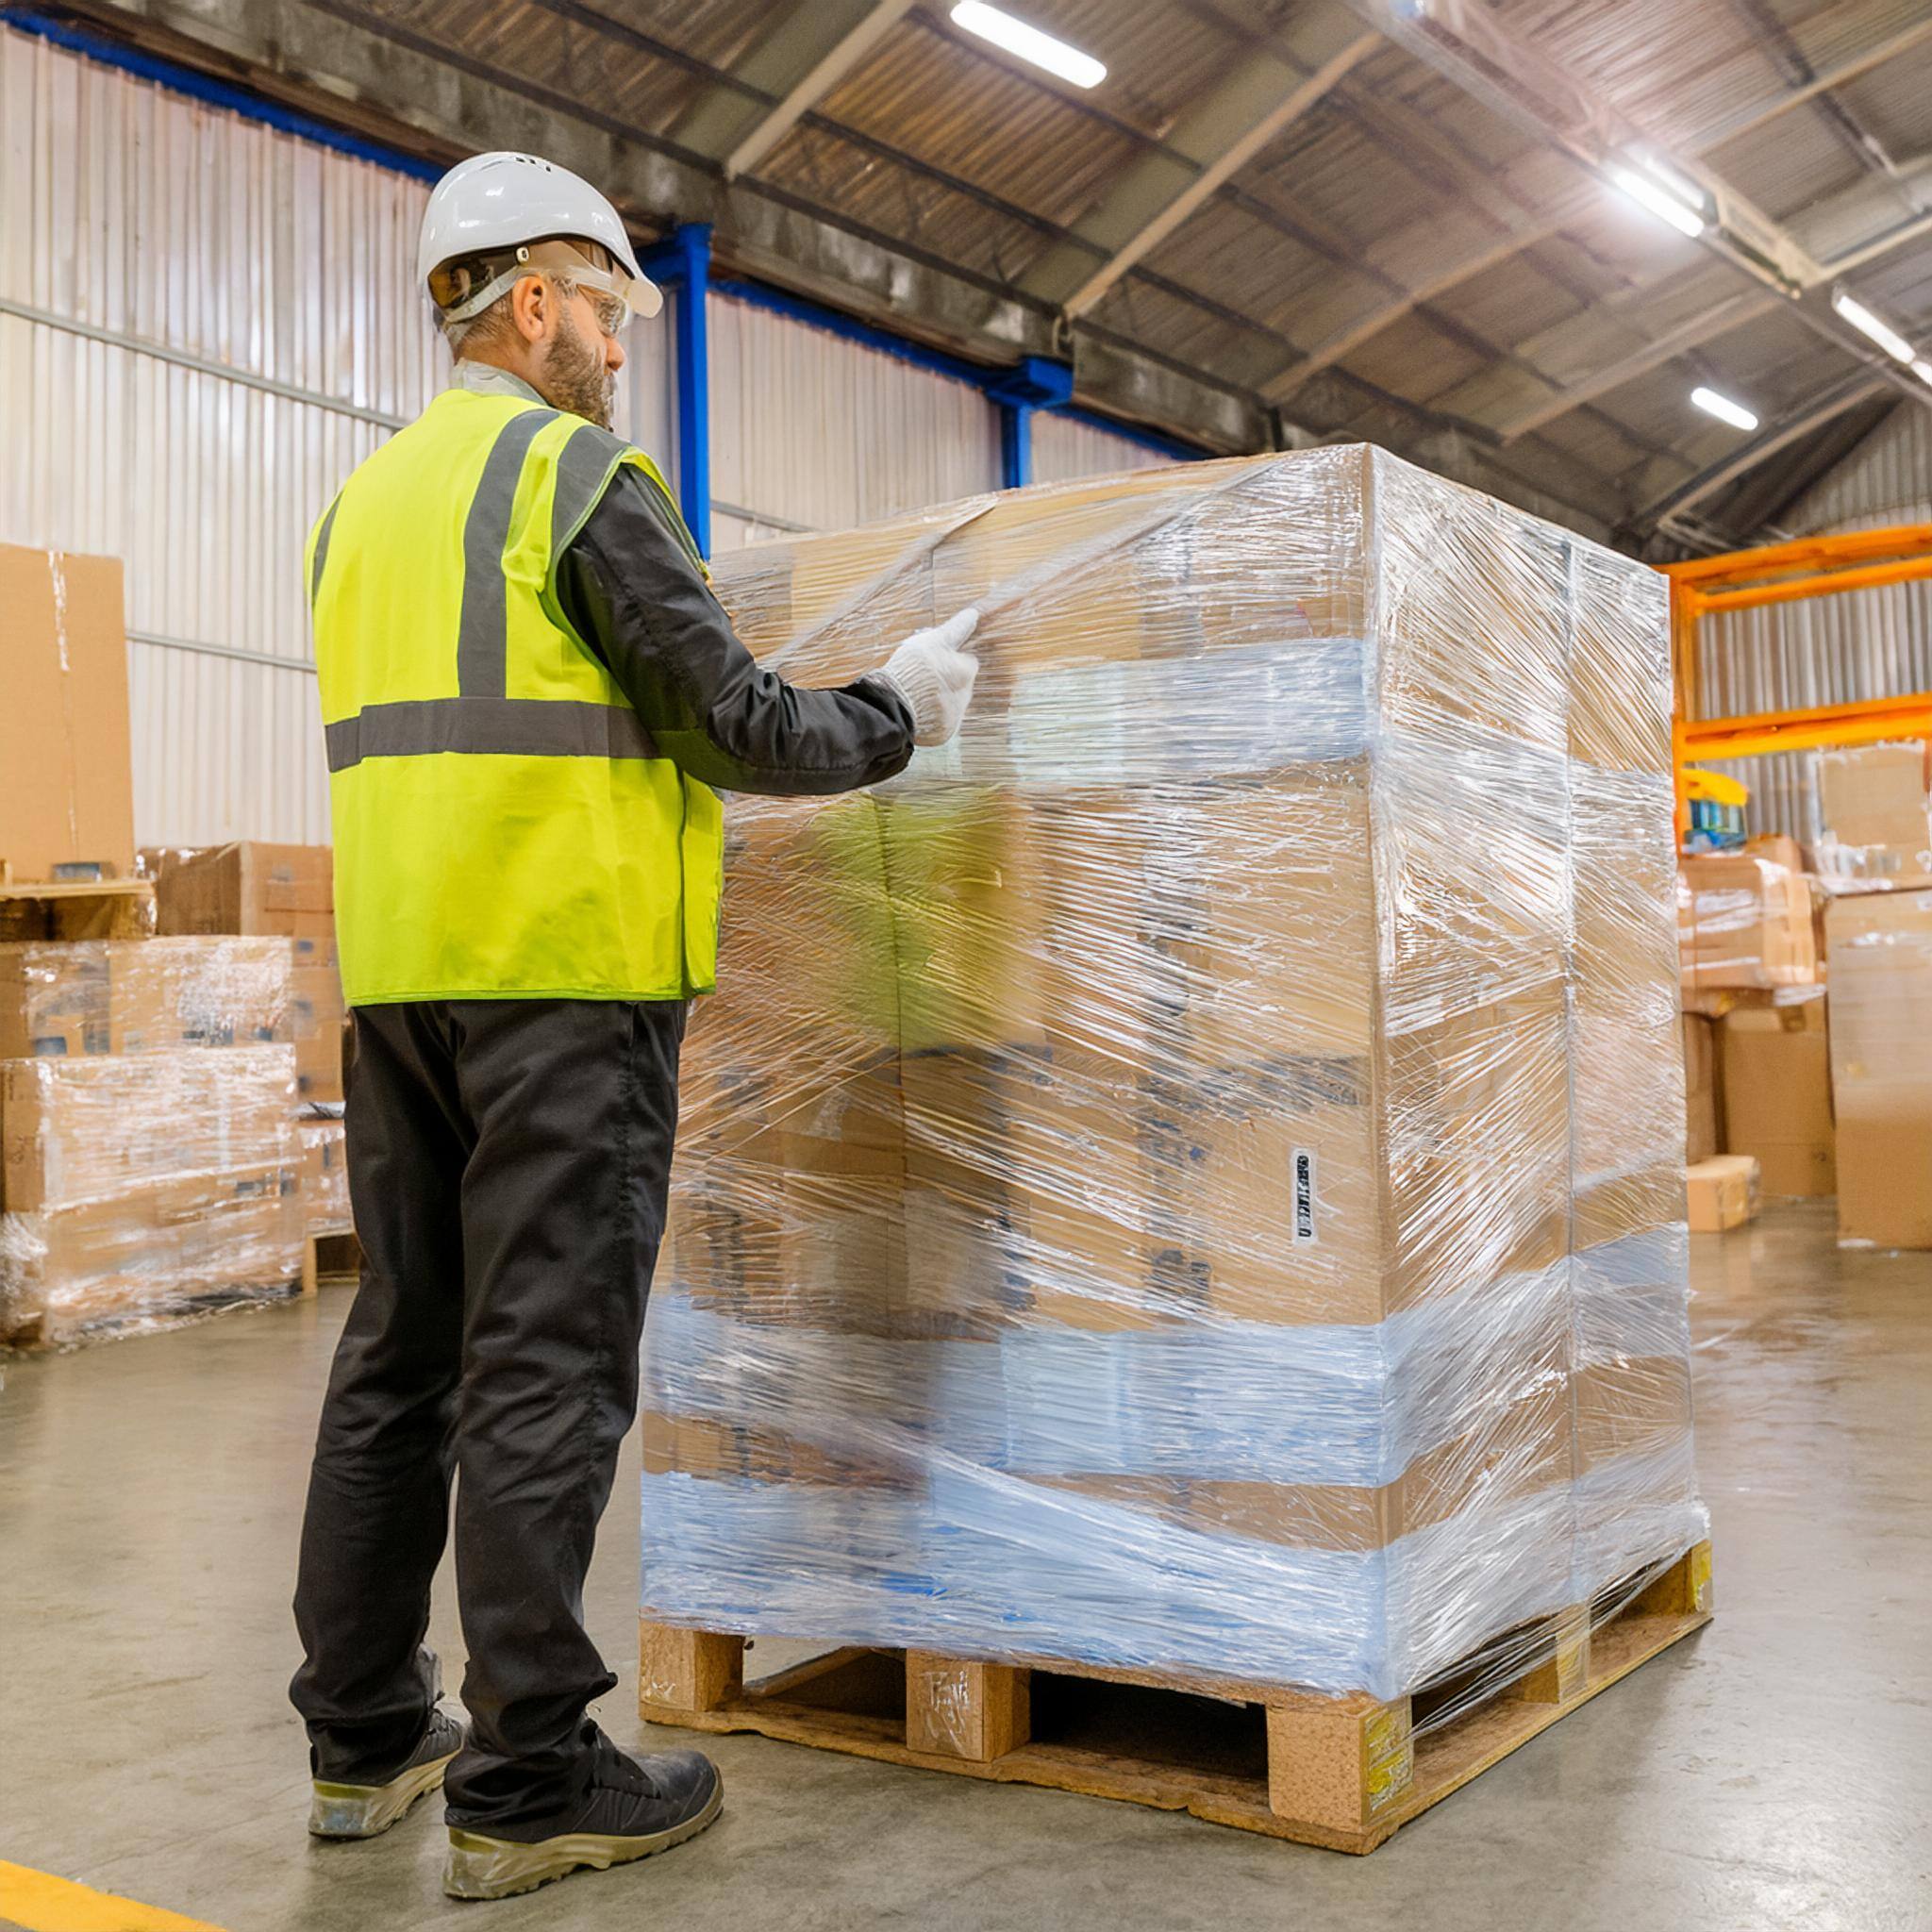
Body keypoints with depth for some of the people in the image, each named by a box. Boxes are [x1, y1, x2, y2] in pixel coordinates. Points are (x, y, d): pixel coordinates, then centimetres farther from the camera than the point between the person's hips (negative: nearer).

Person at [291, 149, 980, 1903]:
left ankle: (365, 1732, 22)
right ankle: (527, 1787, 3)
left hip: (397, 970, 8)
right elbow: (736, 721, -9)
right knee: (544, 1364, -4)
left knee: (403, 1349, 13)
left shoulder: (364, 499, 19)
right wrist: (897, 712, 7)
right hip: (565, 971, -8)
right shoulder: (580, 474, -6)